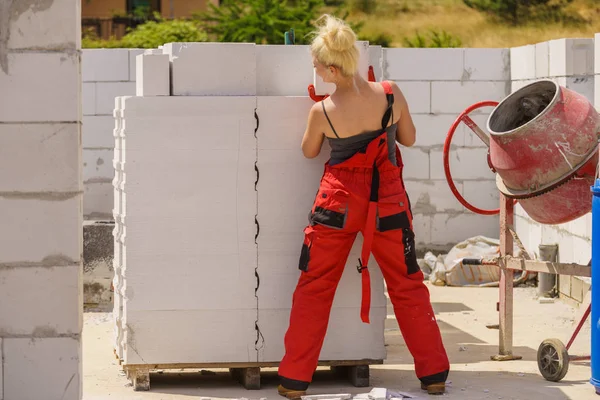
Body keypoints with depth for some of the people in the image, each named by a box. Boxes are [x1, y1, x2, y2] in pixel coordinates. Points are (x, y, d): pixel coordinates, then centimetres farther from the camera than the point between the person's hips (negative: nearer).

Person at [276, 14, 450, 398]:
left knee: (314, 288, 10)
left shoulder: (322, 111, -17)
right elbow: (409, 138, 1)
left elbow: (310, 152, 2)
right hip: (388, 199, 1)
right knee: (408, 286, 14)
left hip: (338, 203, -1)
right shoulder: (391, 93, -14)